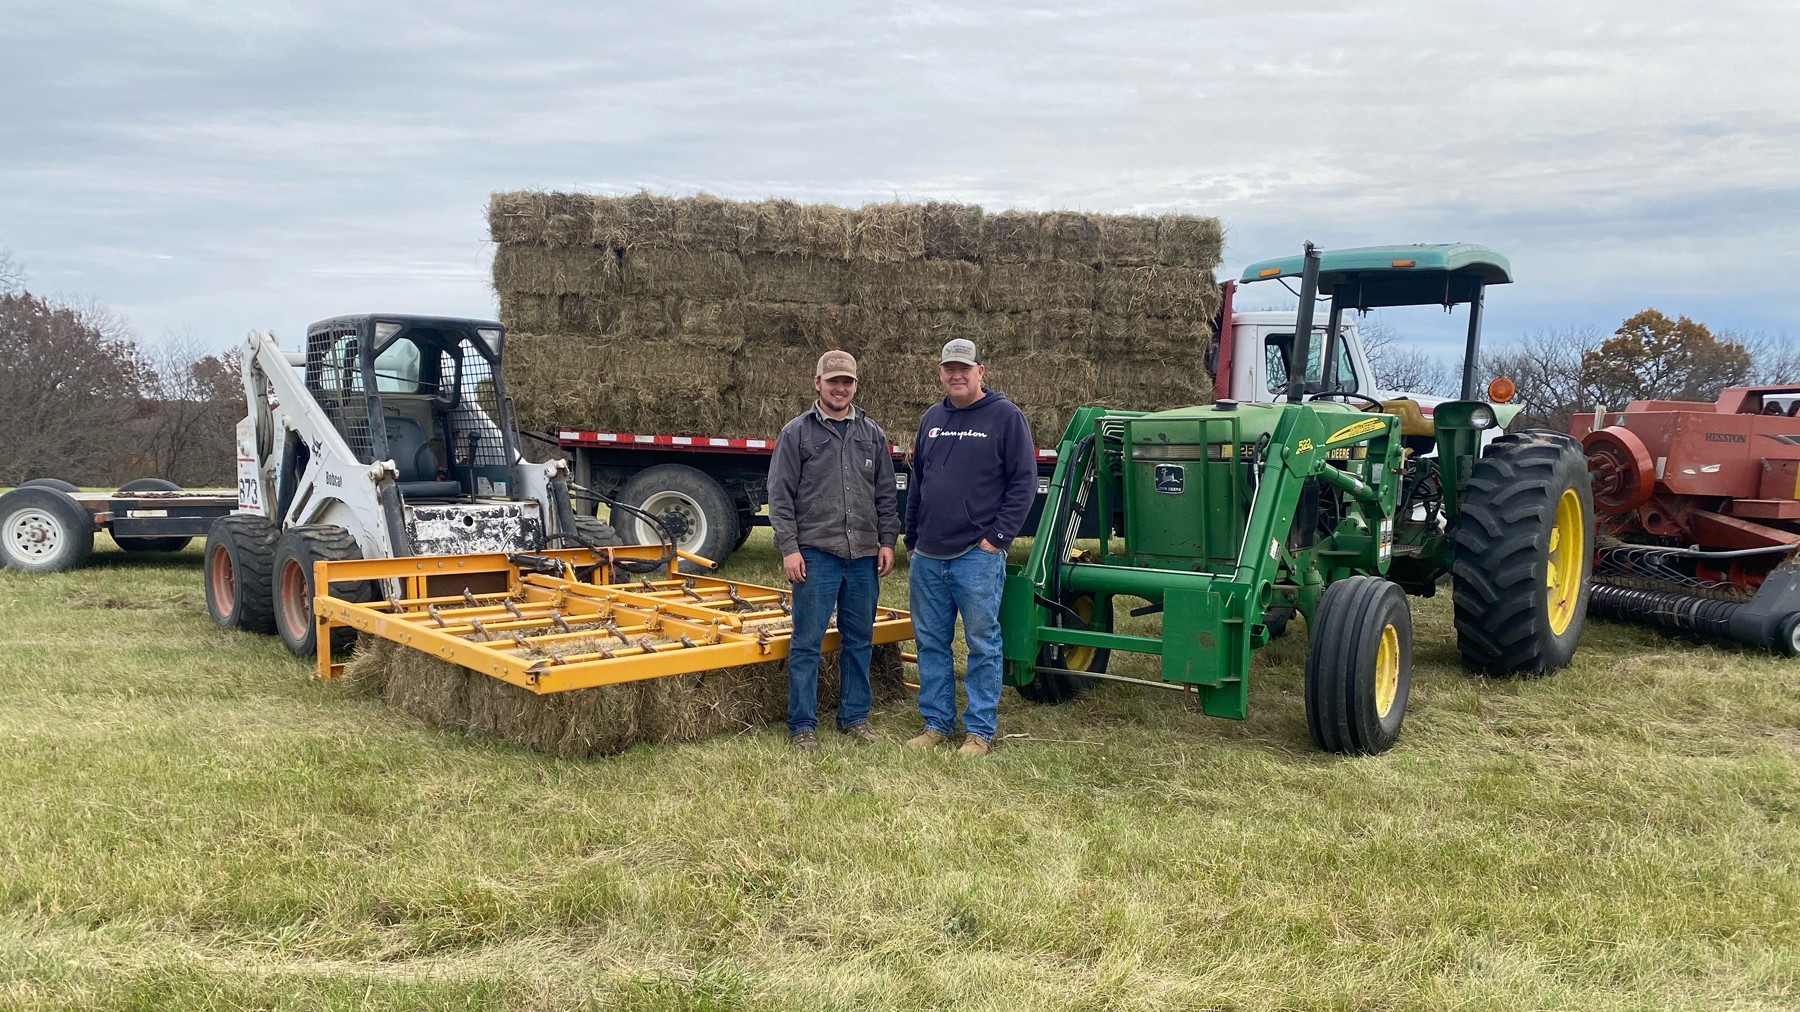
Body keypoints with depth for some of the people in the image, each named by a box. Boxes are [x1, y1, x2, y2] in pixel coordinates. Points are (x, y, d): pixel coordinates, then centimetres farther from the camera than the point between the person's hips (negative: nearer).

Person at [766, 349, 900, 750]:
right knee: (806, 643, 0)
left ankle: (855, 716, 23)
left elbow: (886, 494, 14)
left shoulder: (872, 434, 11)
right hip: (816, 553, -4)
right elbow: (780, 496, -3)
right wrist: (789, 548, -10)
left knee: (859, 641, 11)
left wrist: (887, 541, 7)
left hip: (864, 556, 4)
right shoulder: (796, 433, 0)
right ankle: (802, 725, 9)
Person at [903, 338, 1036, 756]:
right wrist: (911, 541, 16)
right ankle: (936, 722, 23)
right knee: (930, 643, 11)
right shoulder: (932, 418, 13)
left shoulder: (1006, 416, -4)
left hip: (978, 556, -6)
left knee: (982, 644, 1)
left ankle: (979, 730, 11)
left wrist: (997, 537, -12)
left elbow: (1023, 481, -7)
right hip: (928, 556, 6)